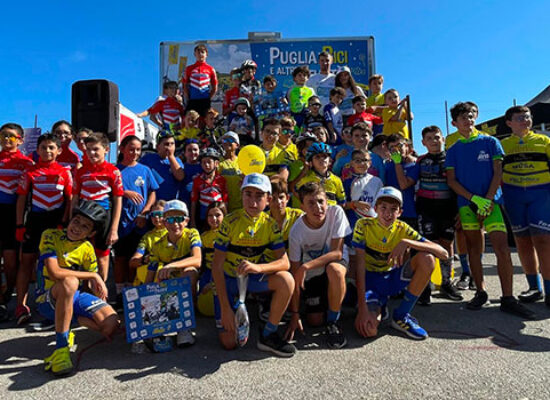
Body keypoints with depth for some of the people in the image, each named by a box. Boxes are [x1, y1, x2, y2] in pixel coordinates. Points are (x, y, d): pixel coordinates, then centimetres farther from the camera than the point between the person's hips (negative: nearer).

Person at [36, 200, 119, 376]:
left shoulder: (87, 249, 0)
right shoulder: (51, 236, -12)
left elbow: (88, 285, 5)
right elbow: (54, 272, -26)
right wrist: (93, 276, -21)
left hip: (75, 295, 4)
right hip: (48, 300, -4)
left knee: (111, 324, -18)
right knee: (69, 281, -40)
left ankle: (67, 323, 9)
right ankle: (61, 350, -32)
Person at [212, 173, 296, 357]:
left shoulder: (270, 224, -9)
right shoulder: (230, 222, -18)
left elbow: (284, 262, -18)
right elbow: (217, 265, -18)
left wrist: (258, 267, -40)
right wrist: (225, 307, -22)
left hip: (253, 276, 3)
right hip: (227, 278, -2)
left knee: (286, 280, -29)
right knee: (229, 343, -9)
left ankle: (268, 335, -10)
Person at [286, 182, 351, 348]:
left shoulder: (336, 213, -24)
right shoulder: (296, 231, -23)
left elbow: (337, 253, -23)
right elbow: (295, 273, -18)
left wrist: (305, 267, -35)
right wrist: (295, 314, -18)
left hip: (336, 261, -1)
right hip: (312, 274, 1)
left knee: (334, 270, -37)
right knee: (315, 321, -8)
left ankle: (333, 321, -14)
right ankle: (324, 301, 28)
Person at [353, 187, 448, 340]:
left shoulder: (403, 229, -10)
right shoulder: (364, 225, -17)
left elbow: (443, 253, -18)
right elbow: (360, 266, -22)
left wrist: (406, 243, -33)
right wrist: (362, 309, -29)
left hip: (392, 277, 3)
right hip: (370, 280, -3)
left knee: (427, 259, -24)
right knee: (368, 330, -30)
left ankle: (401, 316, -9)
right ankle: (378, 309, 10)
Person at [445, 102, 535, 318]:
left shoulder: (490, 142, 8)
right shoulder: (453, 150, 10)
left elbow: (498, 173, 2)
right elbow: (451, 181, 3)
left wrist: (488, 200, -10)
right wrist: (474, 199, -10)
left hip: (491, 201, -1)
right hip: (466, 204, 1)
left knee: (502, 248, -11)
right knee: (474, 249, 6)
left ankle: (508, 299, -4)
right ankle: (480, 292, 17)